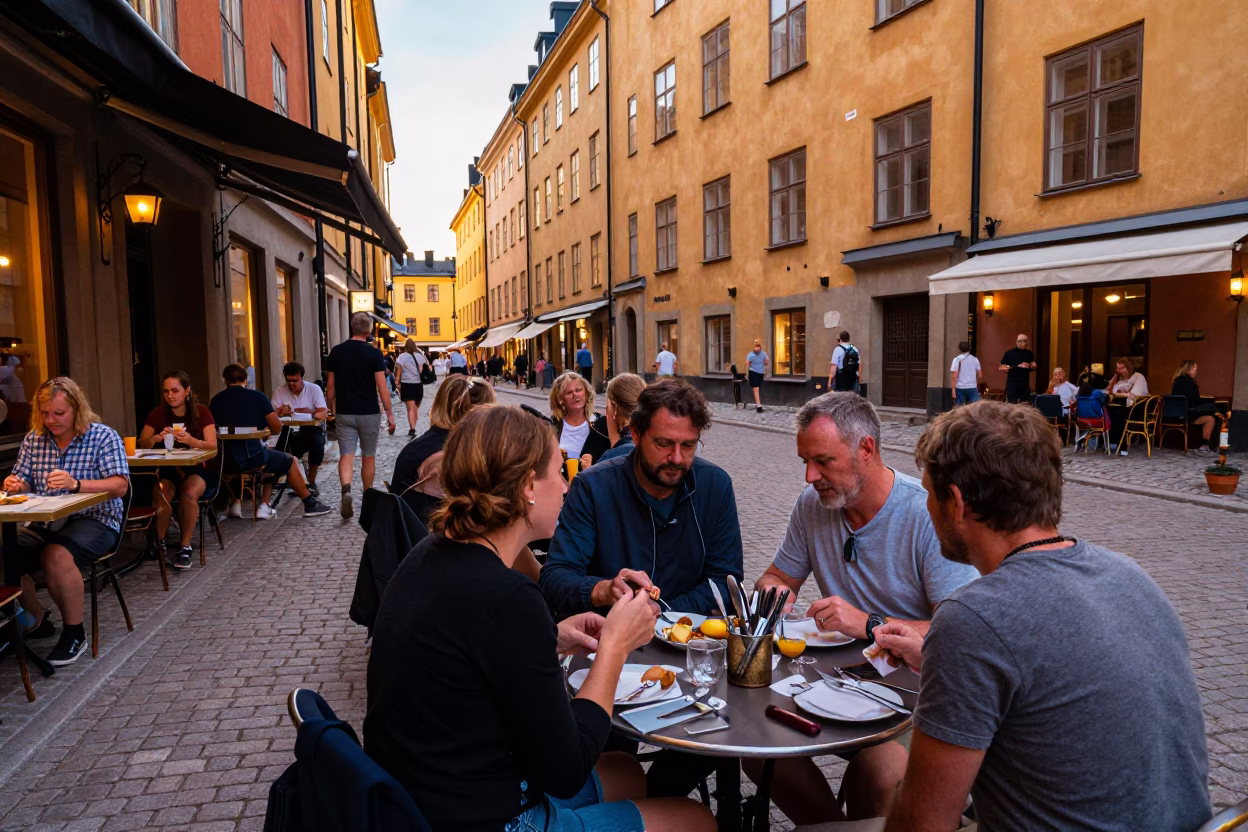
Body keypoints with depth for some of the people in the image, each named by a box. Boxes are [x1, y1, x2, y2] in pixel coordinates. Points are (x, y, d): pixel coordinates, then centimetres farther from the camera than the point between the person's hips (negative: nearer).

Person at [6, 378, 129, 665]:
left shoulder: (104, 437, -5)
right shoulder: (34, 439, 11)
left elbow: (120, 486, -14)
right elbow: (23, 481, 16)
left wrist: (76, 484, -30)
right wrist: (15, 484, -10)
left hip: (94, 520, -5)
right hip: (44, 523, 6)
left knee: (56, 557, -33)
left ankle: (74, 632, -12)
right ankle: (36, 619, 9)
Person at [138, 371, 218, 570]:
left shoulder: (201, 412, -3)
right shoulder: (158, 413, 3)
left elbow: (213, 446, -13)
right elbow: (142, 444, 0)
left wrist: (192, 441, -34)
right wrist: (157, 438, -23)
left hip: (198, 468, -2)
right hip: (168, 469, 2)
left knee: (188, 493, -34)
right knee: (160, 495, -31)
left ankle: (185, 547, -21)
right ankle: (158, 543, -9)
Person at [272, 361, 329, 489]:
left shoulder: (314, 389, -4)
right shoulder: (279, 392, 1)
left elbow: (323, 414, -12)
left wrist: (310, 413, -35)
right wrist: (281, 413, -31)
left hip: (311, 430, -1)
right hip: (290, 432, 1)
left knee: (318, 441, -34)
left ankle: (311, 481, -17)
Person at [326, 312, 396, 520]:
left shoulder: (336, 352, 1)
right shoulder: (373, 353, -9)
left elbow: (331, 387, 5)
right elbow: (381, 387, -11)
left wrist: (332, 410, 17)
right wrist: (389, 413, -4)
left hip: (344, 412, 2)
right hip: (368, 413, -2)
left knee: (346, 455, -1)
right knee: (368, 456, 12)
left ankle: (346, 491, -25)